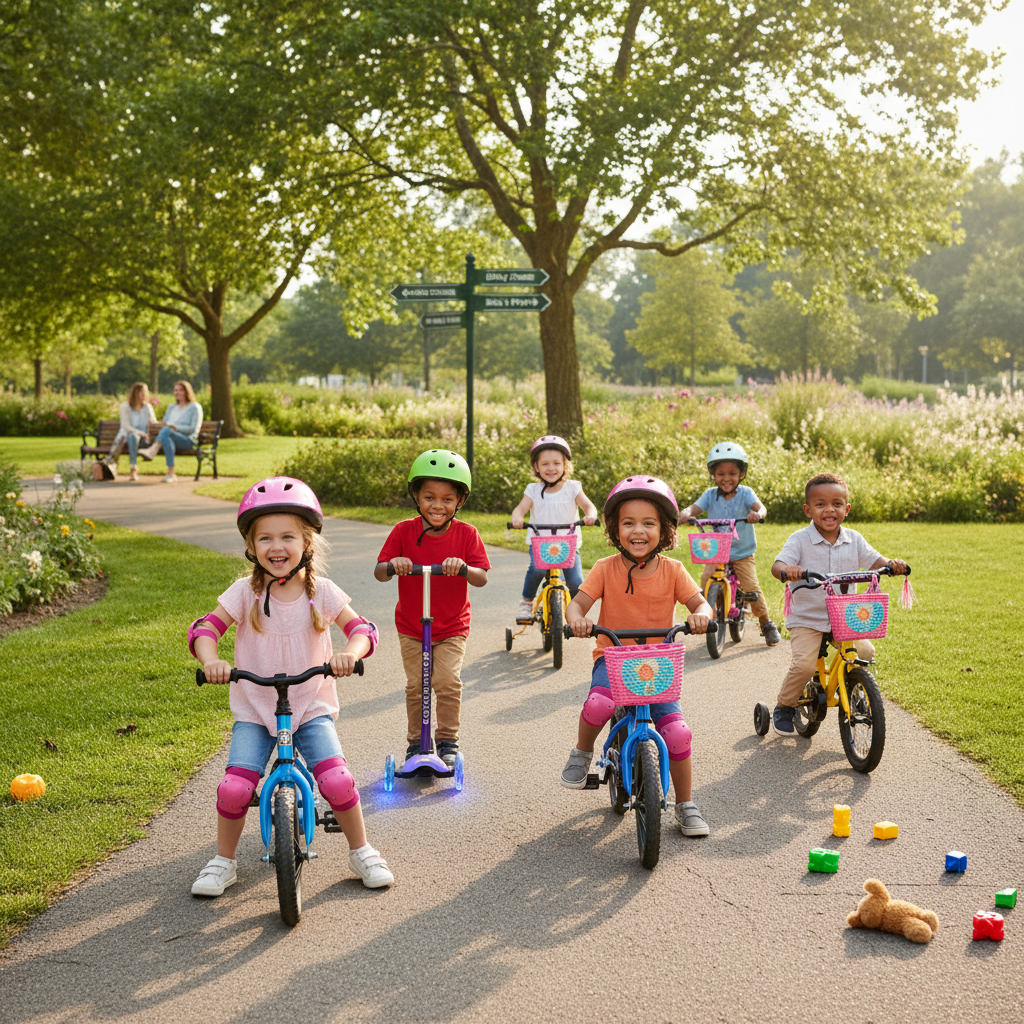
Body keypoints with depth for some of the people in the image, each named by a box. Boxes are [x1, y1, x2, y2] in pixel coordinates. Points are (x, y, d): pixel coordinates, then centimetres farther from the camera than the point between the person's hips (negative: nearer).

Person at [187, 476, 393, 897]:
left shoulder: (321, 591, -5)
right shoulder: (245, 593, -6)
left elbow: (362, 628, -10)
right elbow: (205, 628, -9)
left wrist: (349, 653, -33)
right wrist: (210, 660, -31)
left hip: (311, 707, 0)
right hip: (254, 710, 0)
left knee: (337, 780, -19)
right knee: (234, 788, -18)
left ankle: (361, 851, 7)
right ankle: (223, 862, 8)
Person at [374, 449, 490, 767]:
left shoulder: (466, 534, -10)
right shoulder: (404, 531, -11)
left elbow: (482, 578, -15)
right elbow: (379, 573, -12)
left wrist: (463, 567, -37)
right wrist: (392, 565, -35)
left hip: (452, 627, -1)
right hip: (411, 627, 1)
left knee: (448, 681, -11)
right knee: (416, 686, 3)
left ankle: (448, 740, 9)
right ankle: (416, 741, 22)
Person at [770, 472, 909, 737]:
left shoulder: (853, 539, 4)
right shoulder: (800, 539, -9)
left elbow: (874, 561, 1)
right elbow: (778, 565, -19)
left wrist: (891, 564, -22)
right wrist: (787, 571, -44)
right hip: (806, 620, -4)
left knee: (865, 652, -15)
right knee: (803, 665, -22)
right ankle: (783, 708, 5)